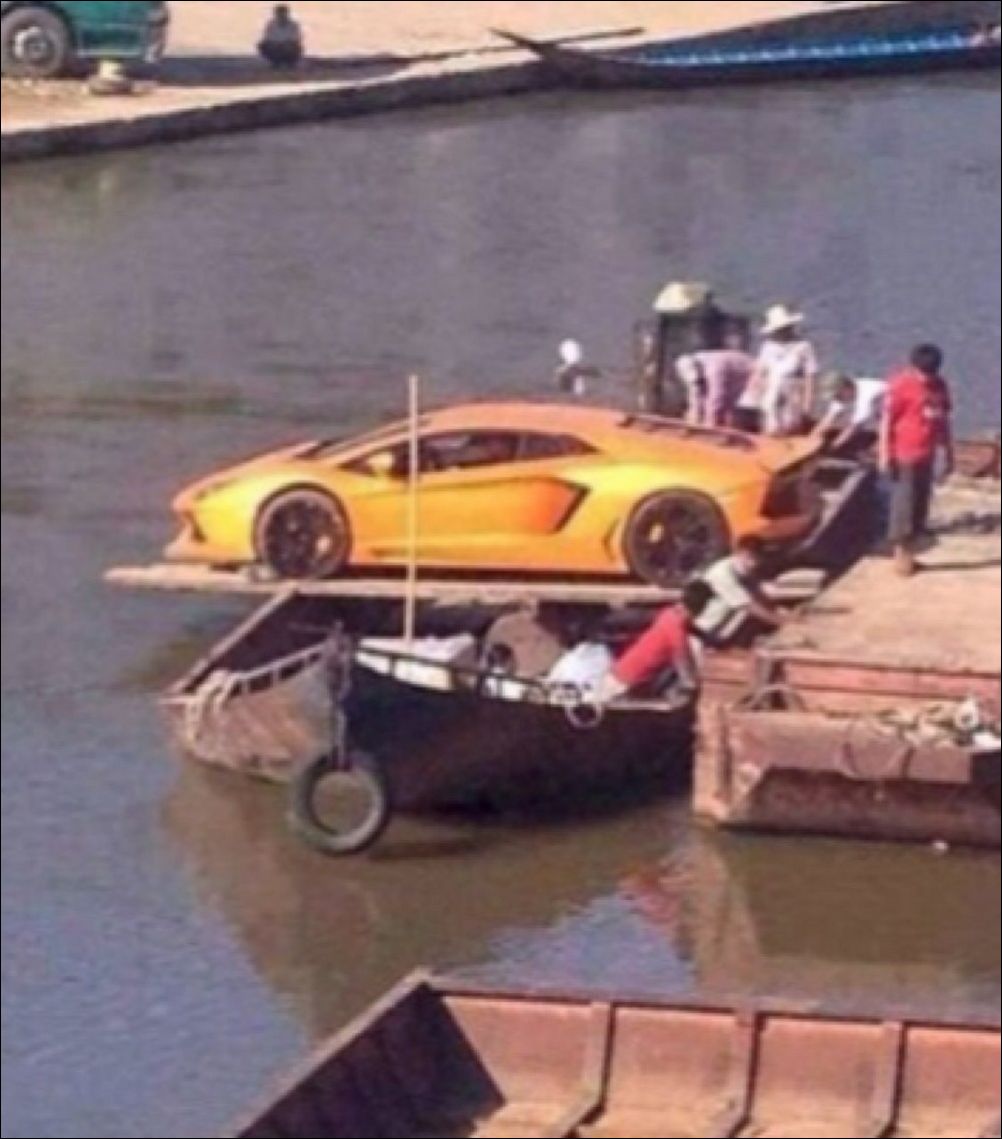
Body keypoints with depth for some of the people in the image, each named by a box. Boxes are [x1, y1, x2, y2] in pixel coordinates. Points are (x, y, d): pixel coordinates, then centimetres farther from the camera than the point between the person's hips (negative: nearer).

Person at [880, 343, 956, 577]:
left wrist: (949, 454, 17)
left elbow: (945, 422, 16)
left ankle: (909, 554, 20)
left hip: (927, 456, 7)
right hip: (905, 457, -7)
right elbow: (887, 421, -10)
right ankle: (901, 555, 3)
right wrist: (885, 455, -14)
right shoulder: (901, 385, -11)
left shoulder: (940, 386, 9)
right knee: (904, 504, -4)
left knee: (921, 505, 11)